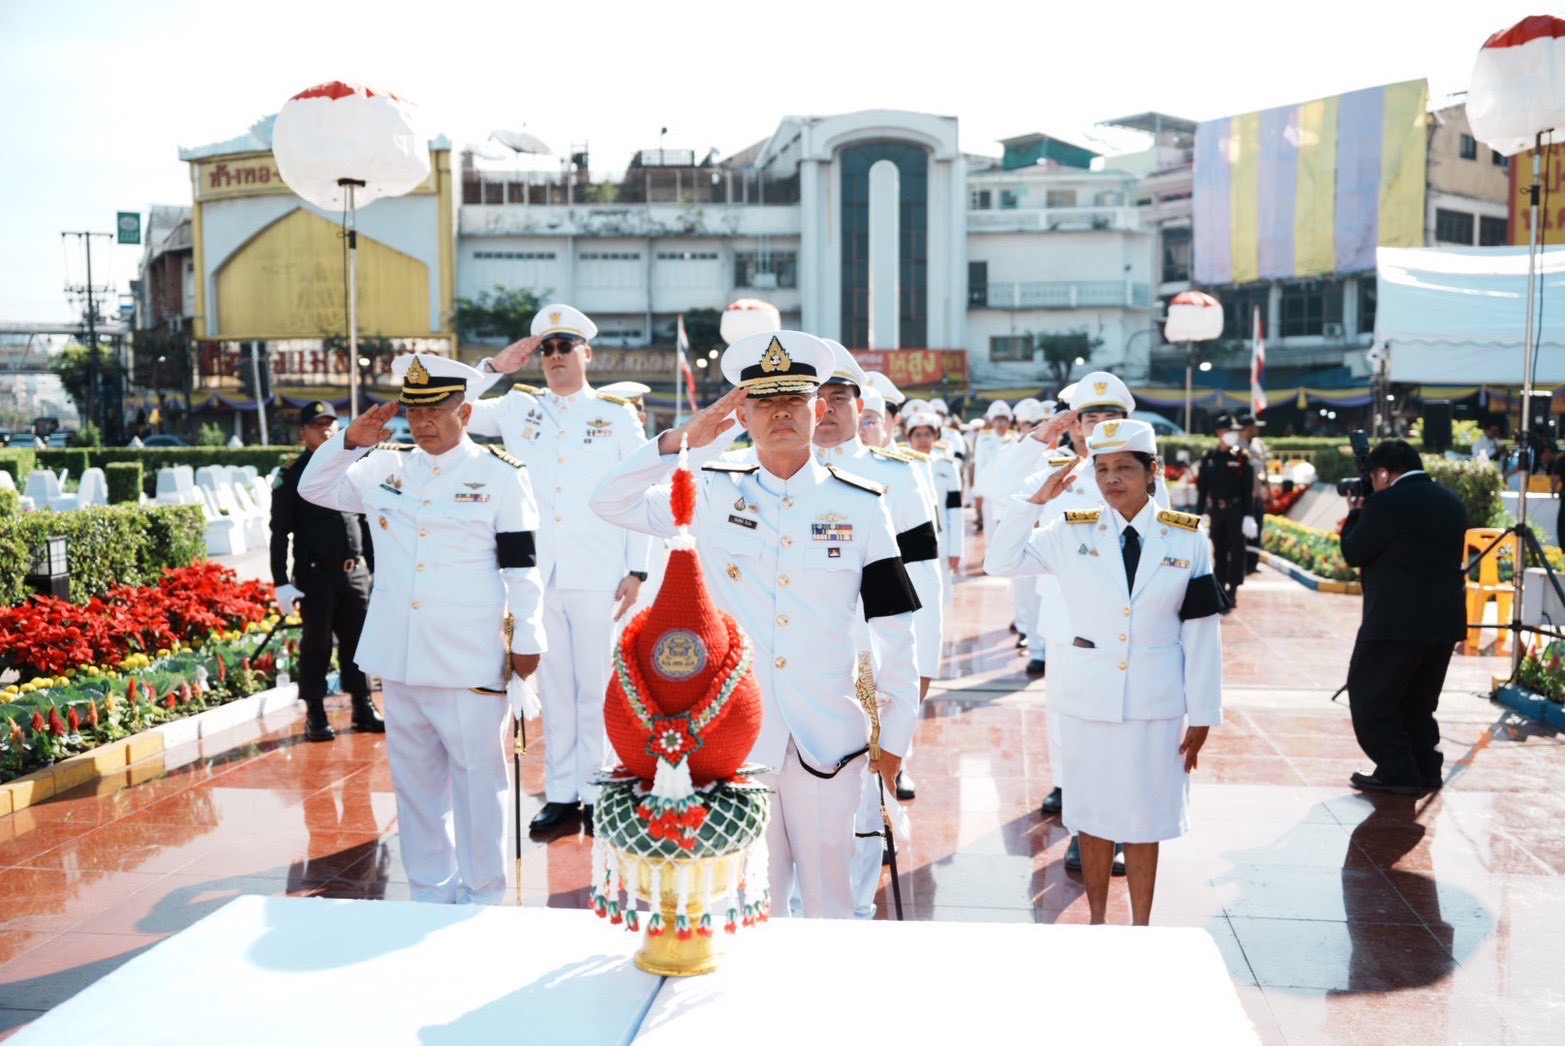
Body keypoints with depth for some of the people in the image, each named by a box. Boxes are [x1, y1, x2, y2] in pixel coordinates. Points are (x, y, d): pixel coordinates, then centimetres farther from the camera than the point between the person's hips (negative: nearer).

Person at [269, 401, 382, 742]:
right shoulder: (292, 476, -1)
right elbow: (280, 533, -4)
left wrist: (375, 569, 15)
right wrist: (282, 583, -10)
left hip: (356, 573, 4)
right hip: (315, 576, -4)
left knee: (358, 641, 8)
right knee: (317, 645, 1)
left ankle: (364, 709, 19)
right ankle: (315, 716, 11)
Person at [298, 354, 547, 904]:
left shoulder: (500, 475, -2)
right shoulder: (384, 467, 9)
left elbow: (521, 566, -2)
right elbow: (314, 488, 16)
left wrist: (527, 639, -3)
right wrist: (350, 441, 0)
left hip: (470, 661, -4)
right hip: (399, 656, 5)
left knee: (477, 777, 3)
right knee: (414, 776, 13)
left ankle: (482, 897, 18)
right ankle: (429, 891, 27)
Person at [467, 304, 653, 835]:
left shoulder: (619, 415, 6)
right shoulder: (517, 408, 11)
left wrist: (637, 570, -2)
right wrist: (495, 367, 0)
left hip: (598, 578, -2)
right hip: (537, 574, 2)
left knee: (596, 688, 0)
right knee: (553, 688, 7)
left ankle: (596, 795, 10)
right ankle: (561, 796, 16)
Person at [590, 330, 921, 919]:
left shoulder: (861, 505, 0)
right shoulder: (713, 494, 2)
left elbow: (893, 629, 2)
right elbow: (610, 502, 0)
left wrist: (895, 736, 3)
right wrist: (682, 440, -10)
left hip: (828, 742, 0)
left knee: (829, 897, 13)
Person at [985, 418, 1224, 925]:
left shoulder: (1187, 537, -2)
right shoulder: (1072, 532, 1)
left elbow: (1201, 632, -1)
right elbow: (1000, 562, -1)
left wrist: (1201, 715, -1)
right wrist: (1037, 499, -7)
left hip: (1156, 702, -1)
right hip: (1089, 696, 1)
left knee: (1145, 820, 9)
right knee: (1094, 815, 11)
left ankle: (1140, 927, 25)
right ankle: (1096, 921, 28)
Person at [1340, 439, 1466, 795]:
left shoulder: (1386, 503, -13)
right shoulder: (1452, 503, 12)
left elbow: (1354, 553, -8)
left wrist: (1356, 513, 7)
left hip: (1397, 621, -8)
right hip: (1446, 620, 8)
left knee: (1370, 698, 3)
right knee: (1418, 702, 19)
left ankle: (1397, 773, 2)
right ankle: (1426, 769, 22)